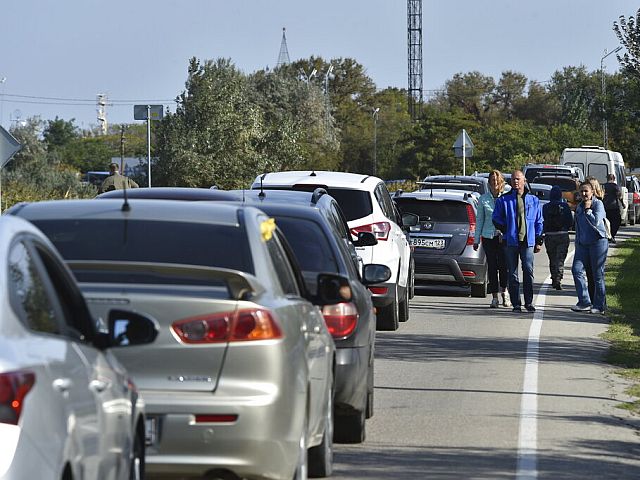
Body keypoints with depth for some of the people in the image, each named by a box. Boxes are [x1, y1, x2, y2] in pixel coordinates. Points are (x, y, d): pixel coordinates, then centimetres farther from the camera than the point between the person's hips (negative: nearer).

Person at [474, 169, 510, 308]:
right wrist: (476, 239, 10)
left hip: (504, 236, -2)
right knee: (492, 266, 3)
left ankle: (504, 292, 12)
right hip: (488, 236, 2)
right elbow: (479, 219, 11)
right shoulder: (483, 198, 6)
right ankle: (495, 297, 9)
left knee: (503, 265, -7)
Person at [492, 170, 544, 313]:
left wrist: (538, 241, 8)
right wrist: (506, 231, -2)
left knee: (528, 271, -5)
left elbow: (539, 222, 13)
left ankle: (529, 302, 4)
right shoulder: (503, 200, 6)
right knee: (513, 274, 1)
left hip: (528, 242, 0)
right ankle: (516, 304, 5)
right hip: (511, 242, 0)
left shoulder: (533, 200, 11)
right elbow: (496, 219, 10)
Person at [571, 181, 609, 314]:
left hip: (598, 242, -6)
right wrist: (577, 242, 21)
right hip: (582, 243, 7)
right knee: (577, 270, -9)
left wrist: (588, 209, -13)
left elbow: (596, 222, -19)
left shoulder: (598, 204, -6)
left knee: (598, 274, -1)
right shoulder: (579, 206, 15)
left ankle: (599, 305, 5)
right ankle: (584, 302, -6)